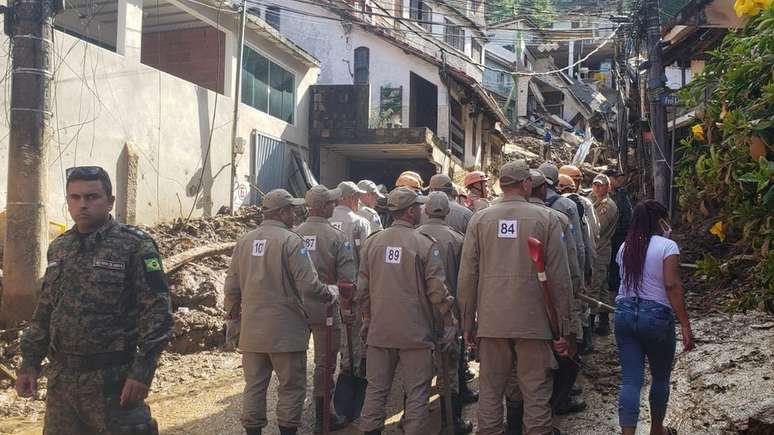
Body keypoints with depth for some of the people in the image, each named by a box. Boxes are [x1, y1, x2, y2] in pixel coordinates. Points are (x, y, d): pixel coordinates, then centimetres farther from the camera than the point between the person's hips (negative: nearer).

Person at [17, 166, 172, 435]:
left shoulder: (135, 246, -8)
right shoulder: (58, 248, 11)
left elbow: (157, 311, -12)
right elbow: (44, 312, 18)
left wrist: (142, 370, -18)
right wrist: (30, 362, 12)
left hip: (112, 379, -6)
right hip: (61, 378, 6)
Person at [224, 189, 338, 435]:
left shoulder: (244, 241, 4)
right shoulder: (291, 241, -13)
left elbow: (231, 286, 8)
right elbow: (309, 285, -17)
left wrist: (232, 311, 27)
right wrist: (331, 293, 2)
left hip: (252, 330, 5)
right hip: (285, 330, -5)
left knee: (254, 387, 13)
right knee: (291, 387, 6)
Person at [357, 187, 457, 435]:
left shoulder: (372, 242, 4)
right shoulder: (425, 244, -9)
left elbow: (362, 288, 8)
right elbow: (437, 289, -9)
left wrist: (367, 320, 20)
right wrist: (449, 322, 3)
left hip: (379, 330, 4)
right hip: (415, 331, -4)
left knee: (376, 389, 13)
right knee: (417, 393, 3)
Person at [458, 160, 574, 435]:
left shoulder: (480, 219, 2)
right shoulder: (546, 219, -2)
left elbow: (467, 276, 2)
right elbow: (559, 277, -4)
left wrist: (468, 323, 10)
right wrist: (564, 327, 3)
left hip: (491, 322, 2)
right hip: (533, 320, -2)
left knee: (490, 392, 10)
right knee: (536, 394, 5)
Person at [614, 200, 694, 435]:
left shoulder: (625, 247, 8)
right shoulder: (667, 246, -9)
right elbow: (672, 286, -16)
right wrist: (685, 325, -15)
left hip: (624, 313, 4)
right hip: (656, 315, -4)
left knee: (630, 380, 2)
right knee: (660, 378, 17)